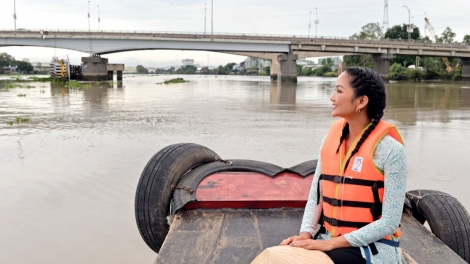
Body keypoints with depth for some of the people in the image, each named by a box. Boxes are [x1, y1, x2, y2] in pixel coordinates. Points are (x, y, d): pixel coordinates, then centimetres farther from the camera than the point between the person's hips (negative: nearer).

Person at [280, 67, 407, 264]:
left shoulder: (389, 149, -14)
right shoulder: (331, 138, 2)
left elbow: (390, 222, -15)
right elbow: (316, 195, 4)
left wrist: (332, 243, -19)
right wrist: (306, 233, -12)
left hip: (371, 247, -5)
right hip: (328, 240, 5)